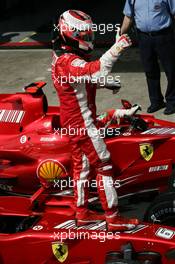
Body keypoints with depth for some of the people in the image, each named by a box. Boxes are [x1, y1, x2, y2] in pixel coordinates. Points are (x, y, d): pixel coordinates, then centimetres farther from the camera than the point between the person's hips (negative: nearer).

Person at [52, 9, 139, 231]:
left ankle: (82, 213, 28)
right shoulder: (69, 61, -25)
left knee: (81, 165, 17)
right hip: (82, 123, -10)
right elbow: (95, 70, -46)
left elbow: (88, 78, 20)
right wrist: (115, 50, -52)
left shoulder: (61, 55, 8)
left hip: (73, 121, 10)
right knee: (103, 166, -4)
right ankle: (113, 219, 0)